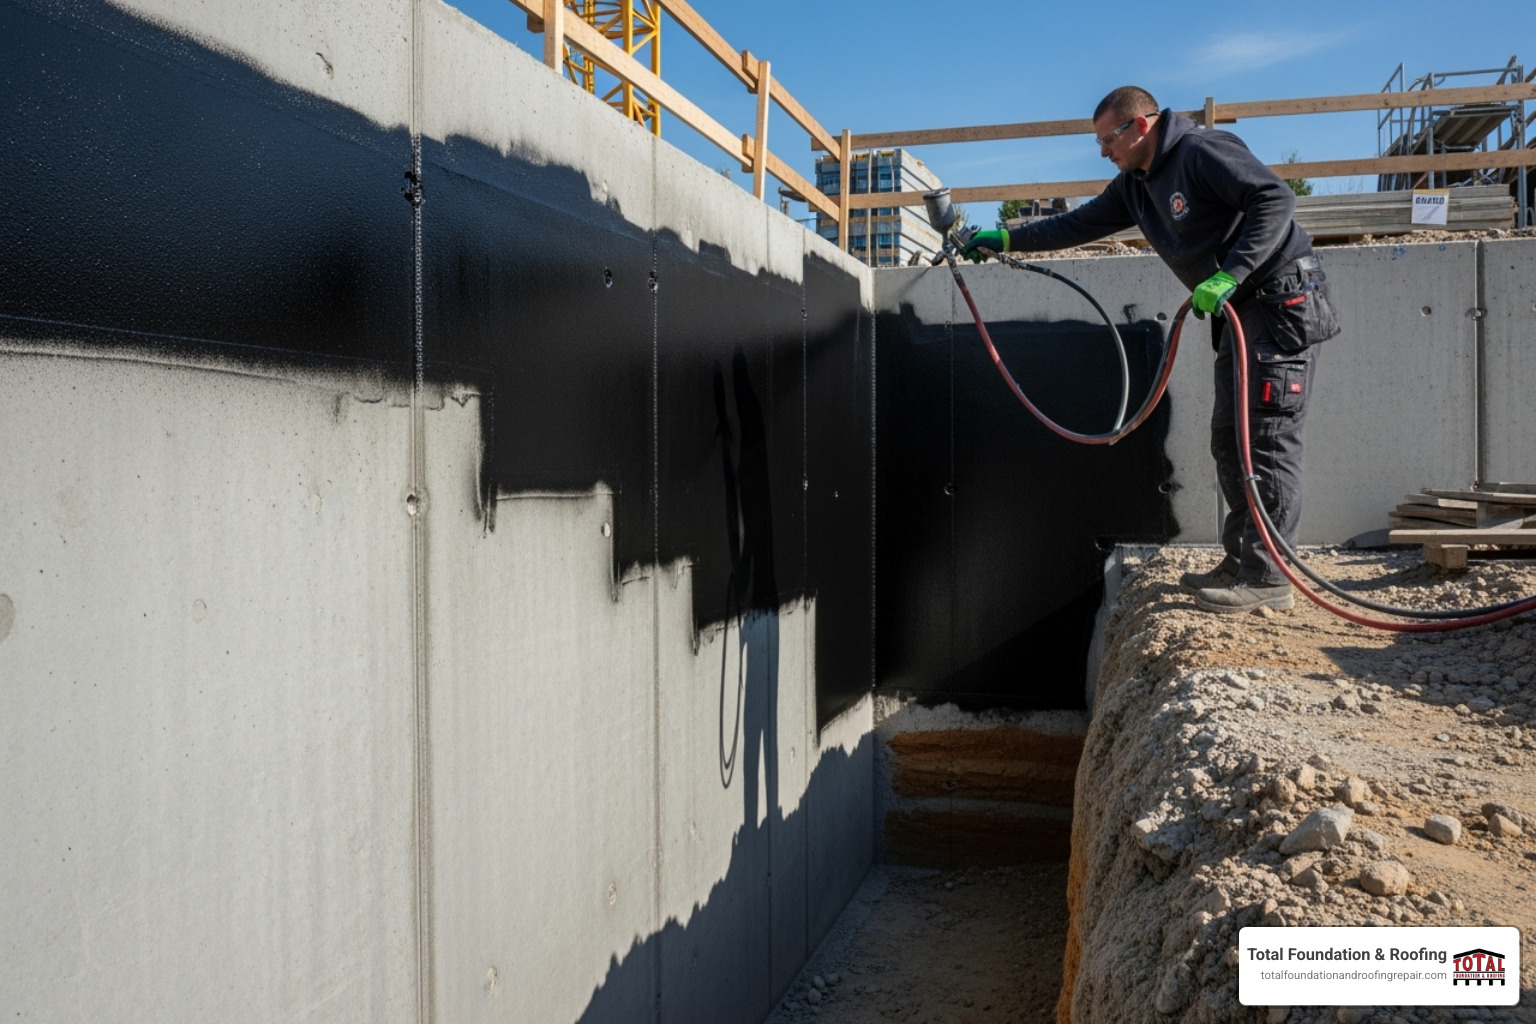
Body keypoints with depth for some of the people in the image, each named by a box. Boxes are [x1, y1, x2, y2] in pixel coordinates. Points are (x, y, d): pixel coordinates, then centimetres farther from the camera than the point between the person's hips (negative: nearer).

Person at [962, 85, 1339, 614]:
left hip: (1282, 299, -10)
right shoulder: (1137, 184, 14)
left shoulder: (1203, 152, -14)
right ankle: (1241, 562, 14)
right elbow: (1082, 223, 20)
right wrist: (1006, 239, 16)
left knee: (1269, 439, -11)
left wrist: (1229, 276, -29)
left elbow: (1275, 198, -24)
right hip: (1239, 313, 10)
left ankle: (1269, 576, -9)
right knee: (1229, 440, 8)